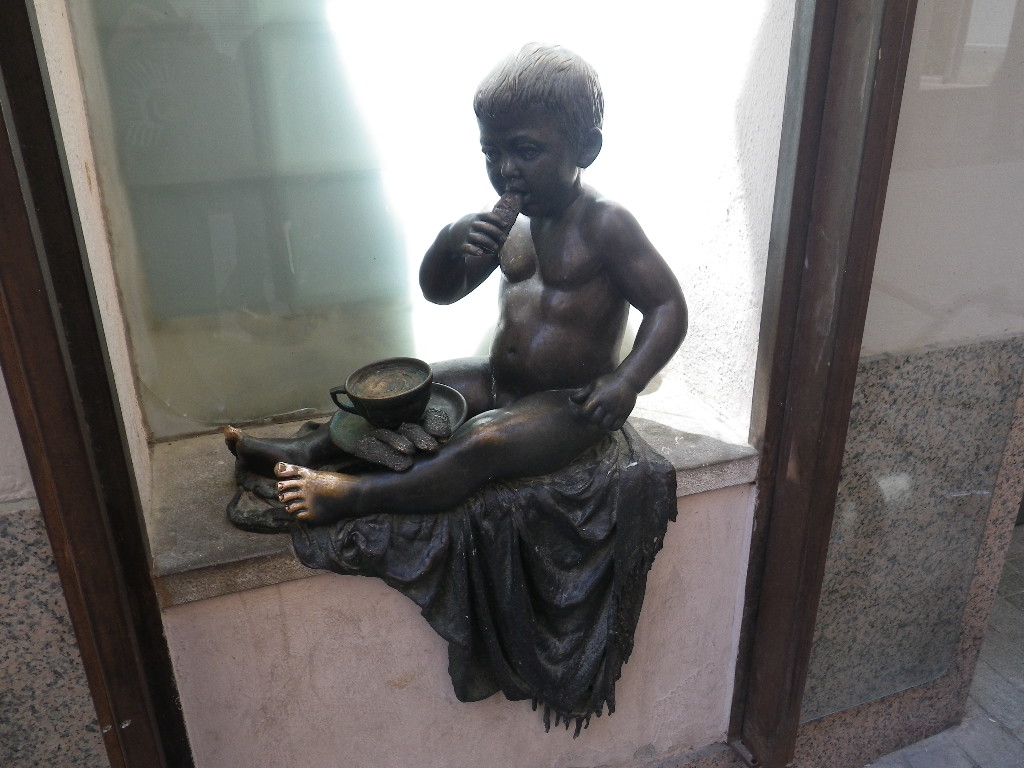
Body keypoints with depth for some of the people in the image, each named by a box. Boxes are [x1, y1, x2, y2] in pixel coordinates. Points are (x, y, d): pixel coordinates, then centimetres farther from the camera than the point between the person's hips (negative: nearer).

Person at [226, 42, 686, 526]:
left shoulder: (604, 224, -16)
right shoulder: (508, 223, 4)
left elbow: (668, 306, -16)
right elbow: (440, 291, 8)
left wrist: (626, 381, -31)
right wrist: (449, 242, -15)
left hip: (568, 405, -7)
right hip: (498, 383, 8)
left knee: (479, 446, -31)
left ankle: (360, 495, -31)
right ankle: (308, 452, 7)